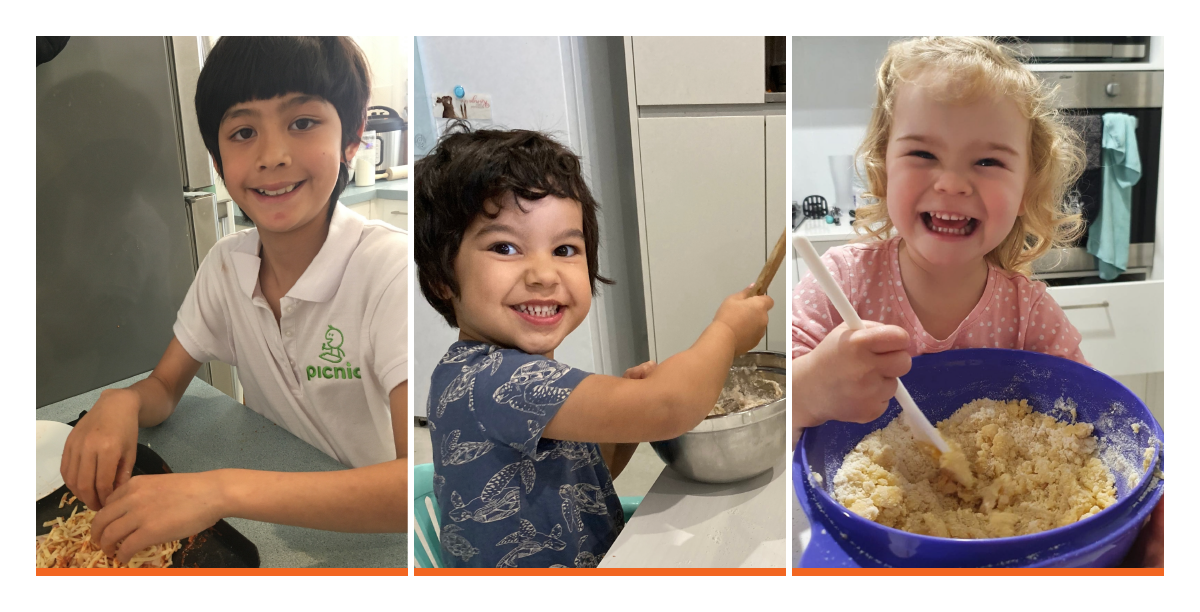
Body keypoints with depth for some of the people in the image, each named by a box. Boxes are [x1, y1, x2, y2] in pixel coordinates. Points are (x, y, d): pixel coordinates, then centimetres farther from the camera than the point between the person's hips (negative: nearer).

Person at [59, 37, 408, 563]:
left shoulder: (389, 270, -24)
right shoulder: (226, 264, -3)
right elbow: (164, 387, 8)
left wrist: (227, 490, -40)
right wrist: (122, 402, -16)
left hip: (371, 531, -6)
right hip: (271, 523, 6)